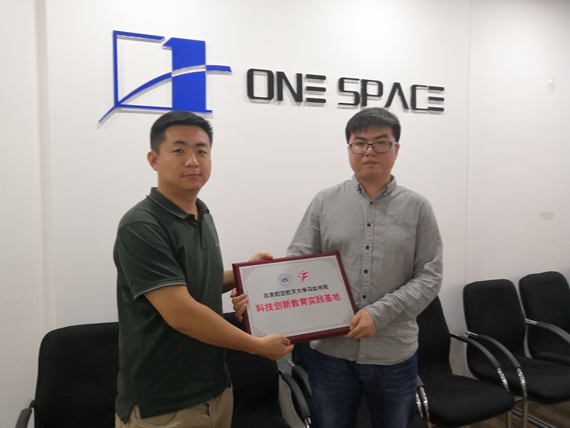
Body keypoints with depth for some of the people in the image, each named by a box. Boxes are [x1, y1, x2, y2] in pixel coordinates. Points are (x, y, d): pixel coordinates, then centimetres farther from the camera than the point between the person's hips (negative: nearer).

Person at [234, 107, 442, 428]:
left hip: (394, 354, 1)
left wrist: (380, 313, -17)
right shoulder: (325, 203, 1)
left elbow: (430, 277, -5)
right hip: (331, 352, 0)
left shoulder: (417, 208, -1)